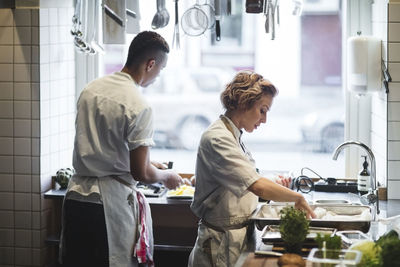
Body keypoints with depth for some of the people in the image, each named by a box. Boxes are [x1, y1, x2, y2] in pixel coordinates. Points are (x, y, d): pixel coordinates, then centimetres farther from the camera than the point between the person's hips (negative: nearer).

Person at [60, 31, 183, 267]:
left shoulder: (90, 90, 7)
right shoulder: (139, 107, -14)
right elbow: (141, 173, -12)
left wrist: (150, 164, 27)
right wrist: (166, 176, 11)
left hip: (77, 197, 7)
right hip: (111, 203, -7)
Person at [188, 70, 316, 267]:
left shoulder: (232, 137, 13)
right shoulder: (217, 140, -19)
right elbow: (259, 187, -29)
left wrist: (274, 188, 5)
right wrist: (298, 197, -17)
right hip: (221, 245, -9)